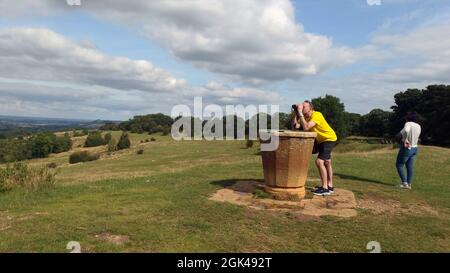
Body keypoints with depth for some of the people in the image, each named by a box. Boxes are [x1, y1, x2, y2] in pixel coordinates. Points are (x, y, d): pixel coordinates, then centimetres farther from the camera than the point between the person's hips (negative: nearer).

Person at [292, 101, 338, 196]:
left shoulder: (317, 115, -30)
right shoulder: (304, 117, -6)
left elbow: (306, 127, -44)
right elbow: (295, 126, -18)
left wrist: (300, 113, -41)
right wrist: (296, 113, -22)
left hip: (329, 139, -9)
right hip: (321, 140, 9)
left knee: (319, 161, -20)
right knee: (326, 162, 20)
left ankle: (325, 188, -13)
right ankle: (330, 186, 35)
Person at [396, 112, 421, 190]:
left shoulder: (408, 124, -17)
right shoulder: (418, 126, 5)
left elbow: (406, 131, -41)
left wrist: (404, 140, -31)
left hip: (406, 148, -7)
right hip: (414, 148, 7)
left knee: (399, 165, 4)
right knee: (410, 167, 10)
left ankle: (404, 183, 0)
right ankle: (409, 184, 13)